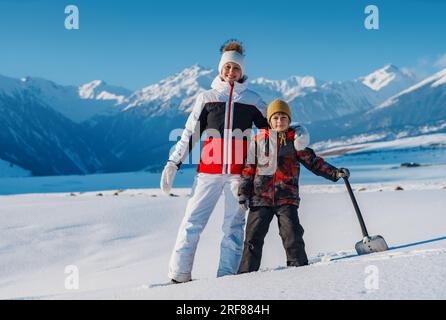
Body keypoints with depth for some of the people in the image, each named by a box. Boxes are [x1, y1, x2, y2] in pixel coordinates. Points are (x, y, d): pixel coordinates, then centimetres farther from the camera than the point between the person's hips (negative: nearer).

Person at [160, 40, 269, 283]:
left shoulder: (252, 100, 12)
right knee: (193, 221, -5)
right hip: (209, 169, 0)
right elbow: (190, 134, 11)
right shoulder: (206, 97, 12)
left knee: (234, 225, -1)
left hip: (239, 171, 0)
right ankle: (179, 275, -2)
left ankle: (226, 277, 4)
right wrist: (173, 164, 5)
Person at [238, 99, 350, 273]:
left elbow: (314, 162, 9)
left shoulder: (295, 141, 7)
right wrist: (243, 193, 5)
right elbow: (248, 169, 11)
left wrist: (335, 173, -2)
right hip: (260, 197, 1)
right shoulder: (259, 141, 6)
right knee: (253, 237, 1)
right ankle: (246, 273, 10)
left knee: (292, 234, -13)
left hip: (287, 198, -1)